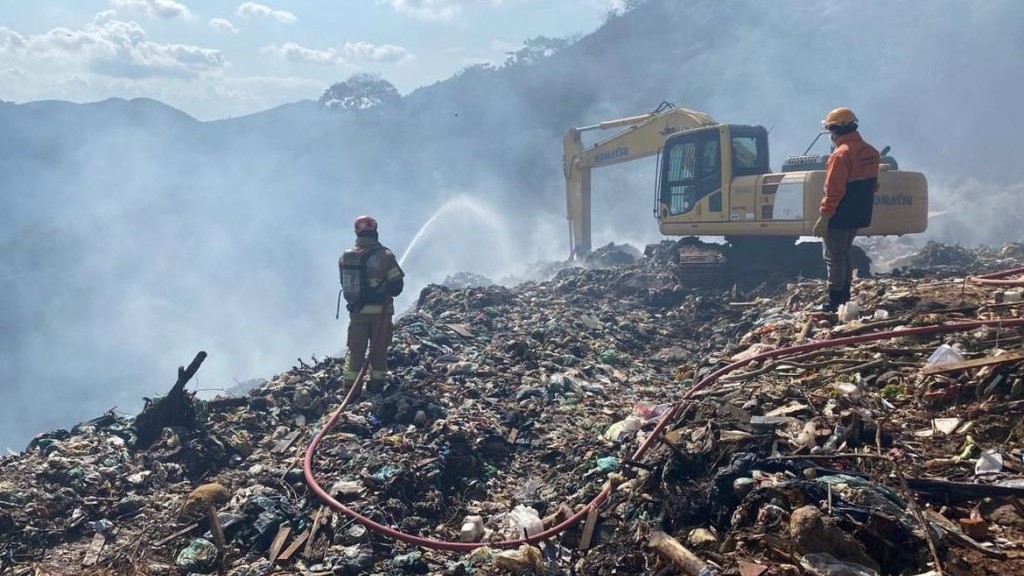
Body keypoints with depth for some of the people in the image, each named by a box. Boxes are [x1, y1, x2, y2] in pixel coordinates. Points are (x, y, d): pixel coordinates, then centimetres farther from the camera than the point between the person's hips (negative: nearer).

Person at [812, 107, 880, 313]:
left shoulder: (841, 154, -18)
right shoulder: (871, 152, 10)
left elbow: (833, 190, -21)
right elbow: (872, 185, 17)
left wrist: (824, 217, -18)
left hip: (839, 217, -9)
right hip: (858, 216, 9)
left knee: (834, 258, -1)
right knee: (844, 254, 19)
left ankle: (835, 301, 1)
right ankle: (845, 297, 24)